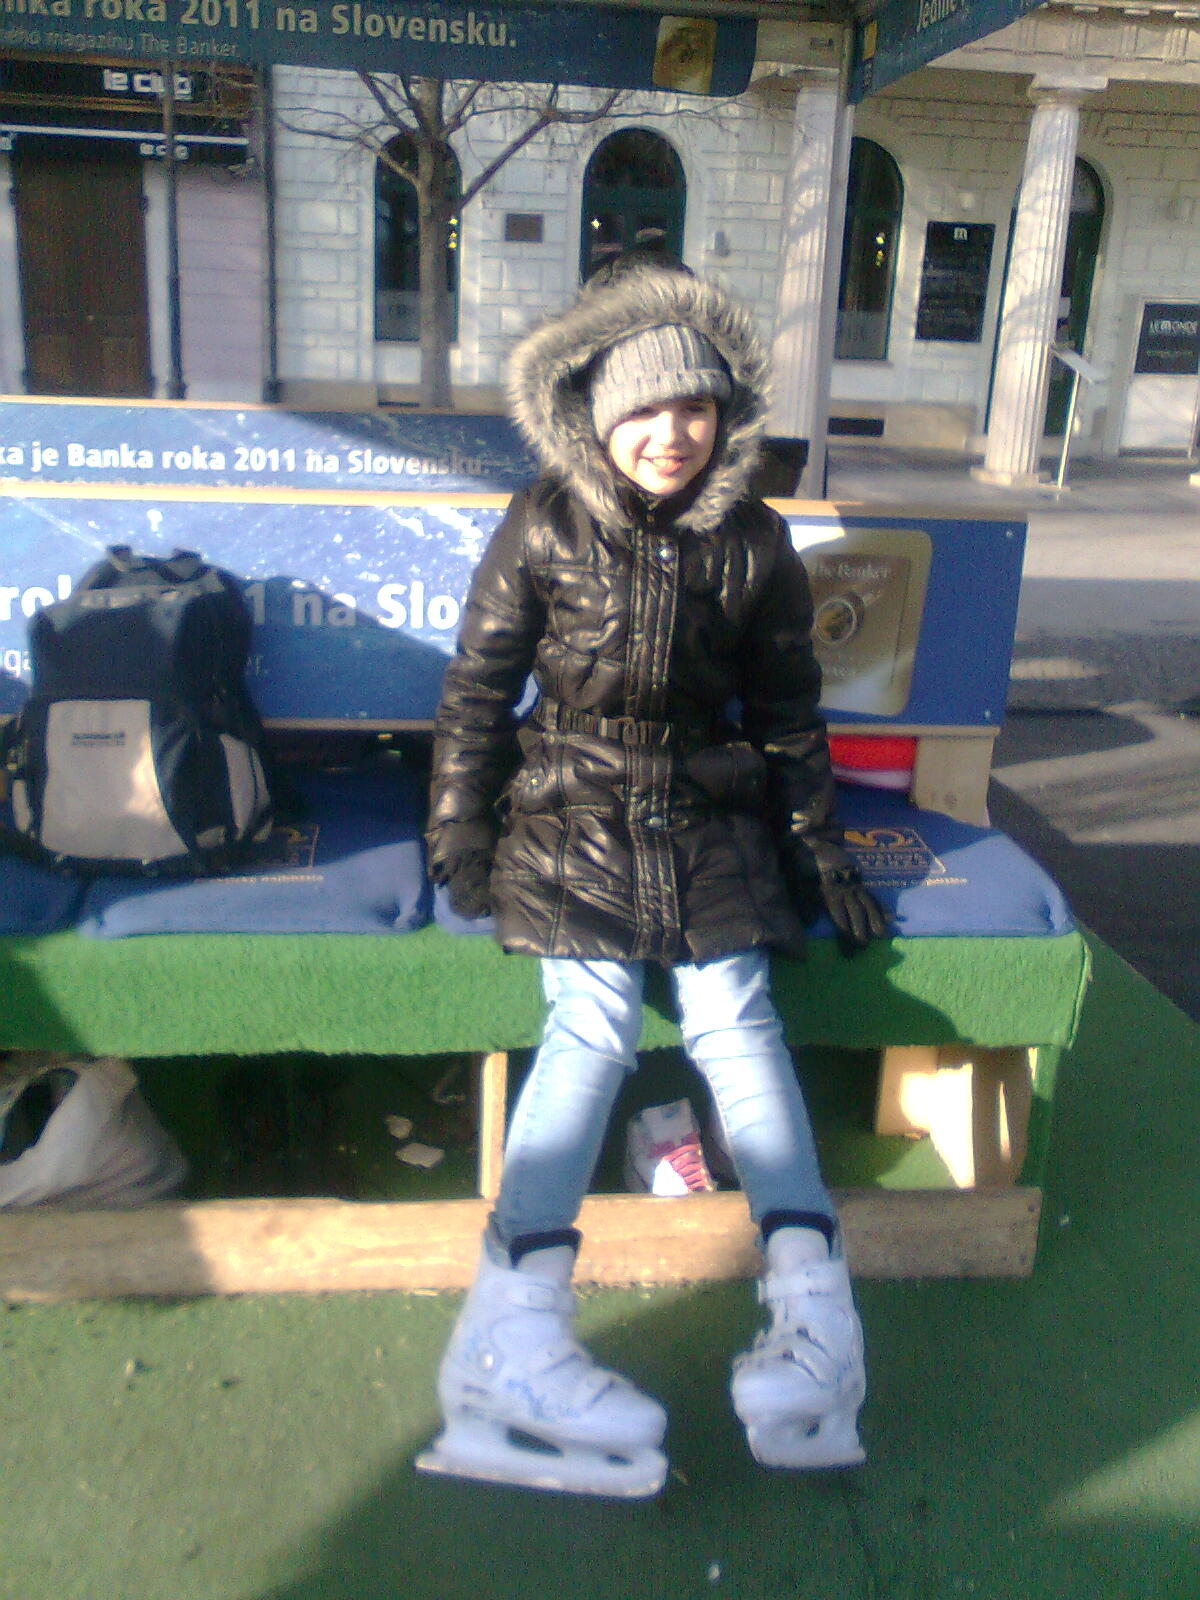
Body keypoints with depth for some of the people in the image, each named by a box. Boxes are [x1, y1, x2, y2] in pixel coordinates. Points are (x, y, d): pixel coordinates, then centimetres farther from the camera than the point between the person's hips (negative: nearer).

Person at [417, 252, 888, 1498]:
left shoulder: (752, 545, 4)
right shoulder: (544, 528, -2)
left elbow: (787, 715, 13)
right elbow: (476, 690, 3)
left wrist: (821, 853, 11)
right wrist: (460, 844, -1)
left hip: (707, 815, 2)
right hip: (571, 810, -2)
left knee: (733, 1017, -18)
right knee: (593, 1021, -22)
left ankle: (811, 1309, -21)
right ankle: (515, 1328, -27)